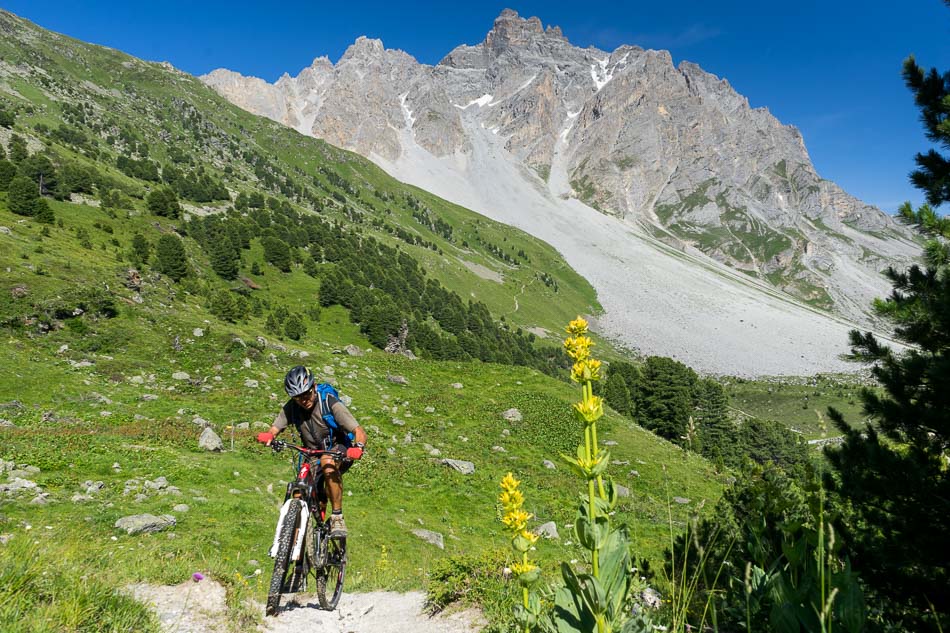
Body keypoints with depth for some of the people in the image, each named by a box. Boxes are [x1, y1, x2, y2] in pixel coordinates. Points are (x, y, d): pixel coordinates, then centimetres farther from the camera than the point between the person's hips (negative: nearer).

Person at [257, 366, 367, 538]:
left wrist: (358, 447, -49)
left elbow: (359, 431, -27)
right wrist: (268, 436, -39)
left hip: (337, 448, -4)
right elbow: (274, 429, -14)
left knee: (328, 462, -38)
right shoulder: (291, 407, -10)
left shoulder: (330, 403, -23)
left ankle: (337, 517, -28)